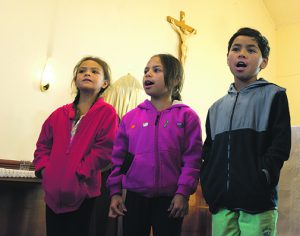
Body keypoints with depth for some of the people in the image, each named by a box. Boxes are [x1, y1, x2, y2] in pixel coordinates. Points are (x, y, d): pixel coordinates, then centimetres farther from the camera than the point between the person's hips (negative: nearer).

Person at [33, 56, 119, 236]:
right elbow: (43, 144, 17)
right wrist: (44, 168, 1)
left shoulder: (107, 112, -5)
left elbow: (105, 149, -14)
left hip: (82, 191, -5)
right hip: (54, 191, 5)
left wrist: (79, 172, -18)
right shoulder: (60, 114, 12)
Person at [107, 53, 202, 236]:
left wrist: (183, 193, -12)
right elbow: (118, 157, 8)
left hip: (169, 199, -2)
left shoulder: (187, 116, -3)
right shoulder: (130, 117, 6)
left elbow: (192, 159, -7)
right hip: (134, 197, 3)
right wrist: (115, 192, 4)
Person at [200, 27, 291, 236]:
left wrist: (261, 178, -15)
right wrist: (208, 184, 4)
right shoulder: (216, 108, 18)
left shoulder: (273, 96, 4)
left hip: (257, 202, -4)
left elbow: (281, 144, -5)